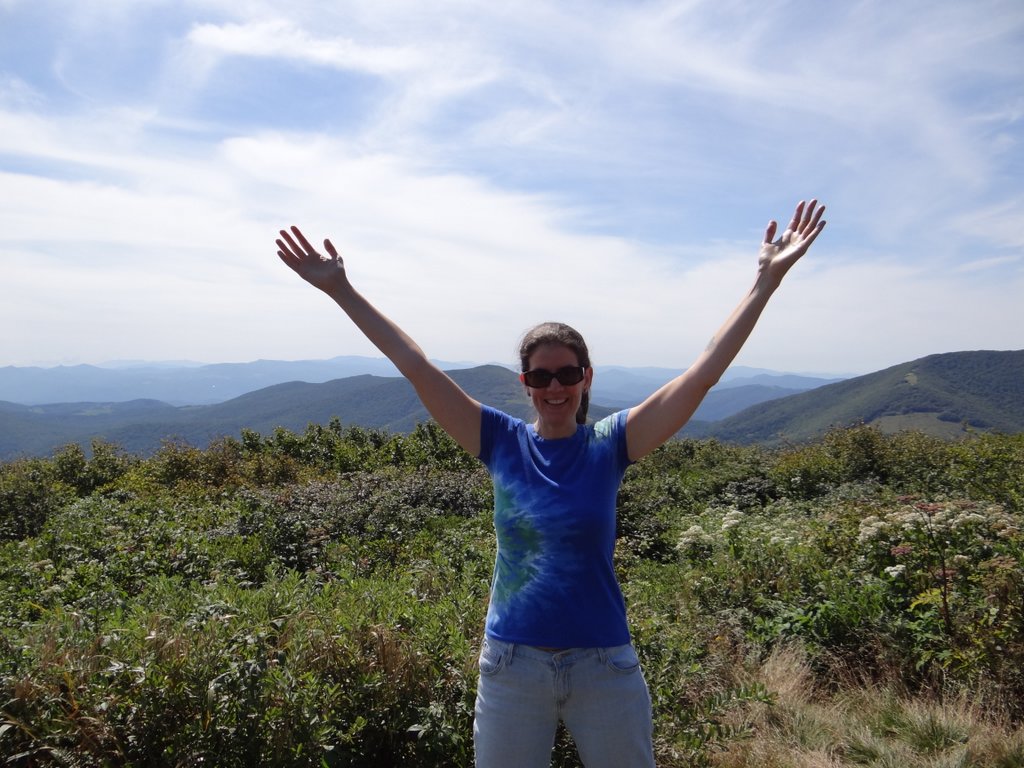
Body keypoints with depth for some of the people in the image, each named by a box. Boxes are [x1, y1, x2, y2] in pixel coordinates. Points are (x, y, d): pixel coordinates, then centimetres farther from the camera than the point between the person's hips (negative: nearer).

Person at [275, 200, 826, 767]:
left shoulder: (610, 444, -7)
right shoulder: (502, 443, -5)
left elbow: (704, 372, -13)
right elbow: (416, 366, -8)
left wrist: (766, 281, -16)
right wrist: (341, 290, -8)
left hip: (605, 666, 0)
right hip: (510, 664, 1)